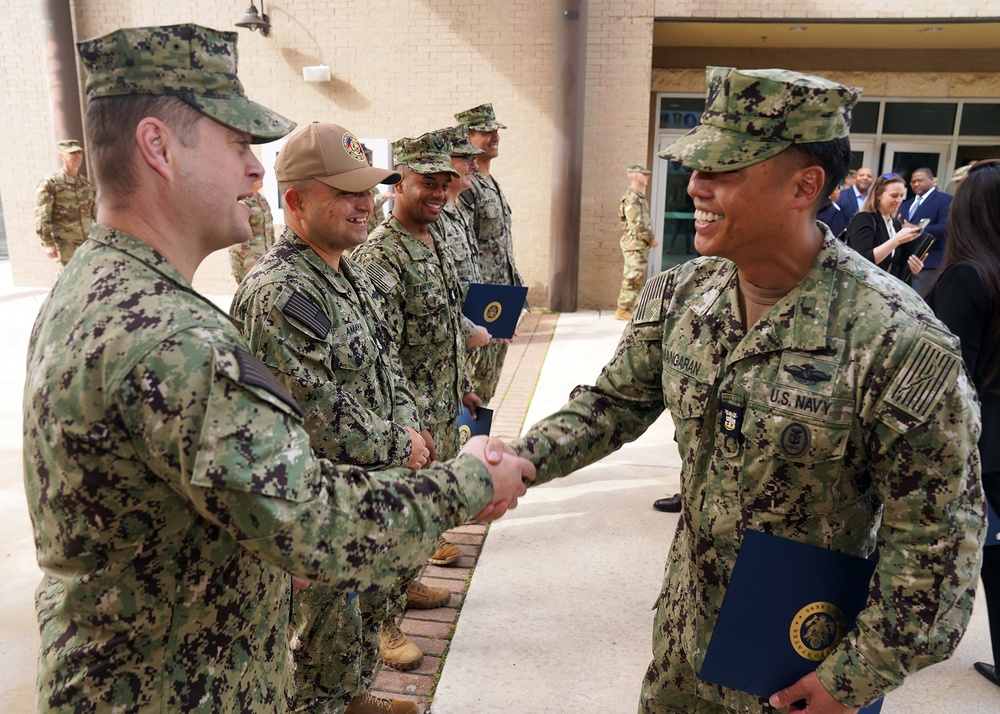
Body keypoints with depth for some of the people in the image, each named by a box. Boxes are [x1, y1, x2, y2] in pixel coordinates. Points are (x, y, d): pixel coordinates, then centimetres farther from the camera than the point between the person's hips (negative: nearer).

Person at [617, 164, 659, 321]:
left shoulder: (639, 196, 17)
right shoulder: (631, 197, -14)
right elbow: (637, 225, -20)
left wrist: (650, 239, 8)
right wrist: (651, 239, -13)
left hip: (641, 244, 10)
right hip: (634, 244, -10)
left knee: (638, 278, 12)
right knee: (633, 278, -8)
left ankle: (631, 308, 18)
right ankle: (623, 310, -2)